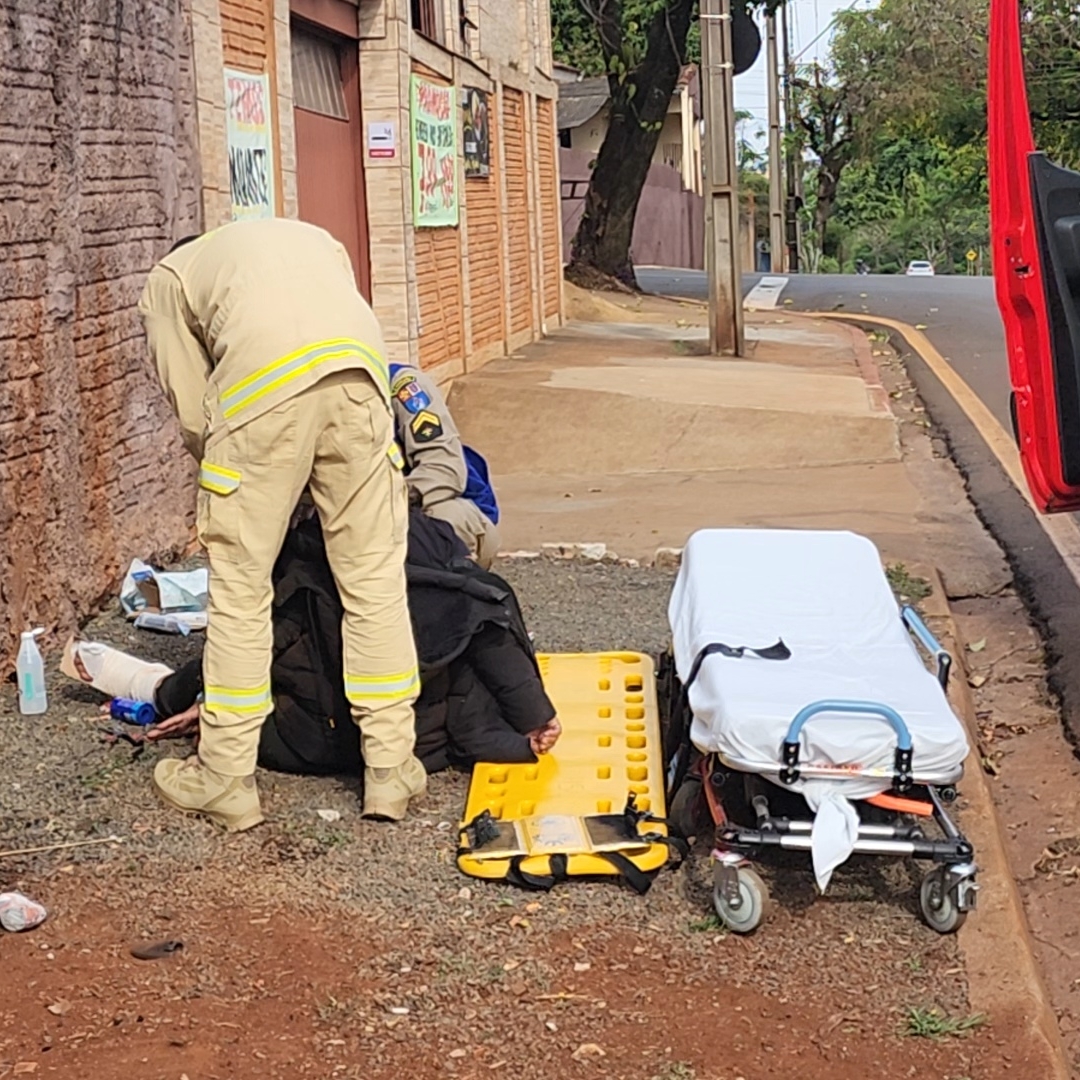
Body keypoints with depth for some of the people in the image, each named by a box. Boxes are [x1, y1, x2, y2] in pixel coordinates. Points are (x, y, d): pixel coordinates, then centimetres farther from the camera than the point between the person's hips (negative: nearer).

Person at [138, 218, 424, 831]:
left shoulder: (169, 277, 29)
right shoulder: (313, 238, 40)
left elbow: (194, 415, 18)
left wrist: (227, 473, 32)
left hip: (263, 387, -3)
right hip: (360, 370, 3)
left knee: (239, 590, 8)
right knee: (375, 580, 11)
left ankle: (226, 780, 15)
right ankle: (391, 770, 15)